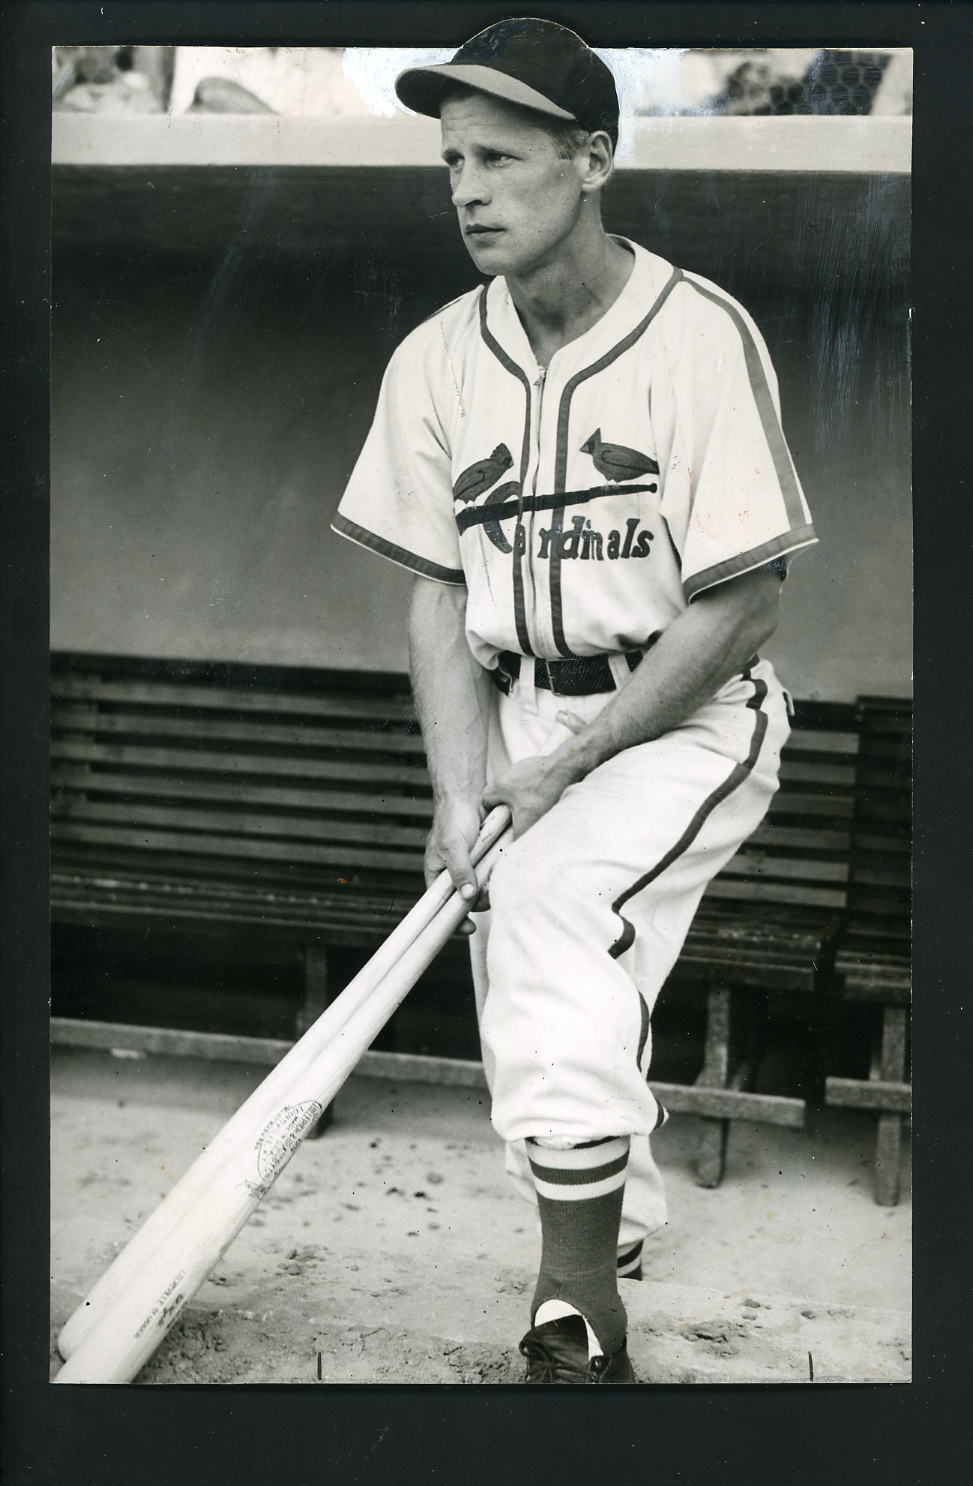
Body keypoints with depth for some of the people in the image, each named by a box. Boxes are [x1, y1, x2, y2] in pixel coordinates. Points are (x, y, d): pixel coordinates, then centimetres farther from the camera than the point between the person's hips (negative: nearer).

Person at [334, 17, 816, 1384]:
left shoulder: (700, 336, -14)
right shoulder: (436, 362, 0)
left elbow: (741, 607, -14)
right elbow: (440, 596, 3)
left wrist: (570, 763, -15)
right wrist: (461, 793, -10)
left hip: (688, 714, -5)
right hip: (525, 714, 5)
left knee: (553, 903, -28)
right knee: (525, 1014, 2)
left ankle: (580, 1320, -16)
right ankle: (615, 1246, 28)